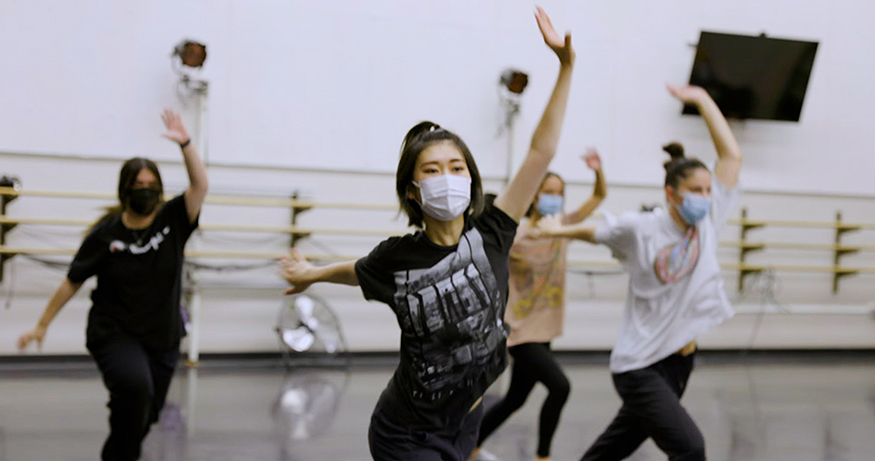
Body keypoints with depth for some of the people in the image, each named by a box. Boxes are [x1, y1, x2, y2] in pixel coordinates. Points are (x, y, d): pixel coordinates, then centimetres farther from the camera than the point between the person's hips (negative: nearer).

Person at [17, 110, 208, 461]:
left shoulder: (172, 221, -3)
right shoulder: (105, 235, -8)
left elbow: (200, 185, -14)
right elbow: (72, 283, 0)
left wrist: (185, 143, -25)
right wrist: (42, 326, 4)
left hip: (162, 339, 4)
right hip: (114, 335, -4)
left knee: (146, 414, 11)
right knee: (135, 387, -31)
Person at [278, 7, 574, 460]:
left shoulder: (490, 235, -12)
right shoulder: (396, 257, -14)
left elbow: (542, 150, -16)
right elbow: (354, 270, 12)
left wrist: (565, 66, -20)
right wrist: (310, 273, 29)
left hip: (463, 423, 3)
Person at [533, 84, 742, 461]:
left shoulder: (708, 221, 0)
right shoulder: (640, 229, -12)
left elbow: (731, 155, -2)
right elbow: (597, 232, 9)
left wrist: (702, 99, -2)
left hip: (679, 360, 6)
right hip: (640, 365, -6)